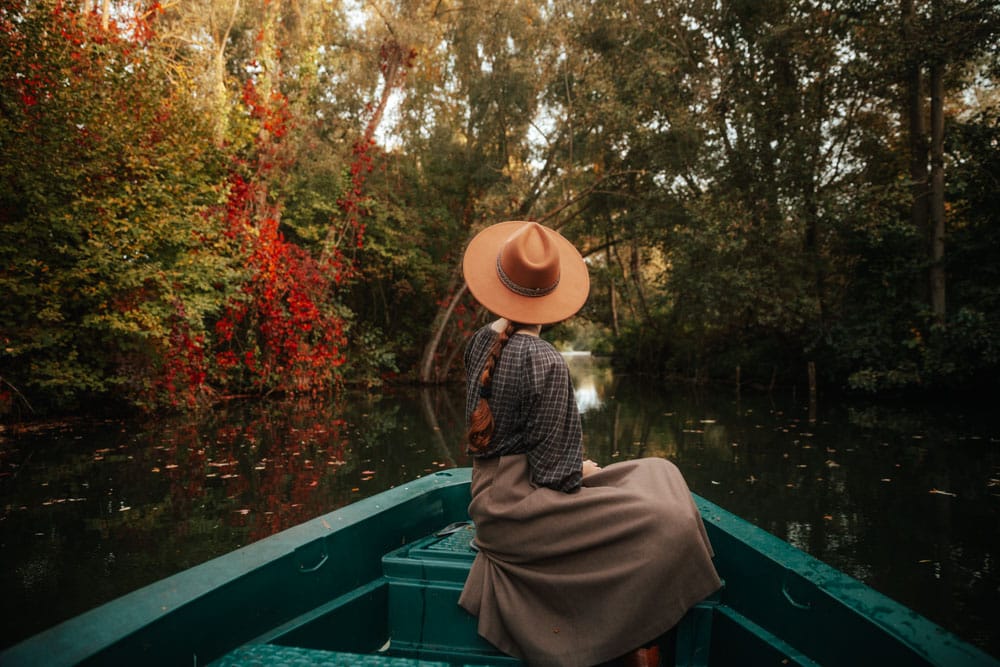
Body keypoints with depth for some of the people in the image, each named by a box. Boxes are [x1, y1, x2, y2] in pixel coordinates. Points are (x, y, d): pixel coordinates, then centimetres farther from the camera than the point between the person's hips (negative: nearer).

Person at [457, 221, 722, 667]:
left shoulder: (481, 341, 3)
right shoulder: (545, 363, -23)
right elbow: (554, 471, -19)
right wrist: (584, 472, 2)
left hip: (493, 493, 9)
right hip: (519, 505, -9)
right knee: (669, 522, -12)